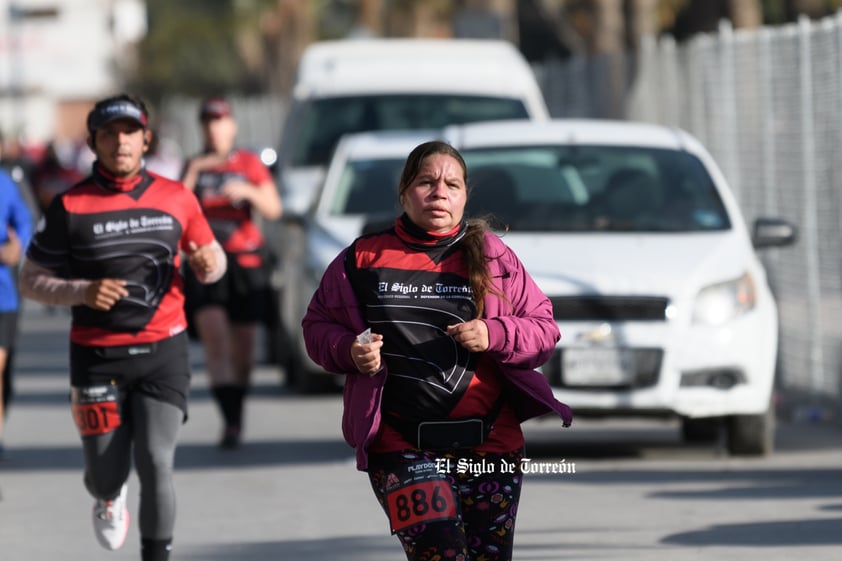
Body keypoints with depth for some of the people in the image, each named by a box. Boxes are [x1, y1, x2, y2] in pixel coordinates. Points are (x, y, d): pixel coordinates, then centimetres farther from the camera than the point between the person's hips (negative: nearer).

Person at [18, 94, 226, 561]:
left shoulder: (176, 198, 4)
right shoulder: (70, 207, -2)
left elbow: (209, 252, 17)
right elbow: (30, 281, 2)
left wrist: (210, 263, -8)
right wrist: (80, 292, -16)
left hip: (163, 350, 1)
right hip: (97, 356, -1)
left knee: (156, 464, -12)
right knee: (108, 472, 4)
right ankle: (108, 496, 43)